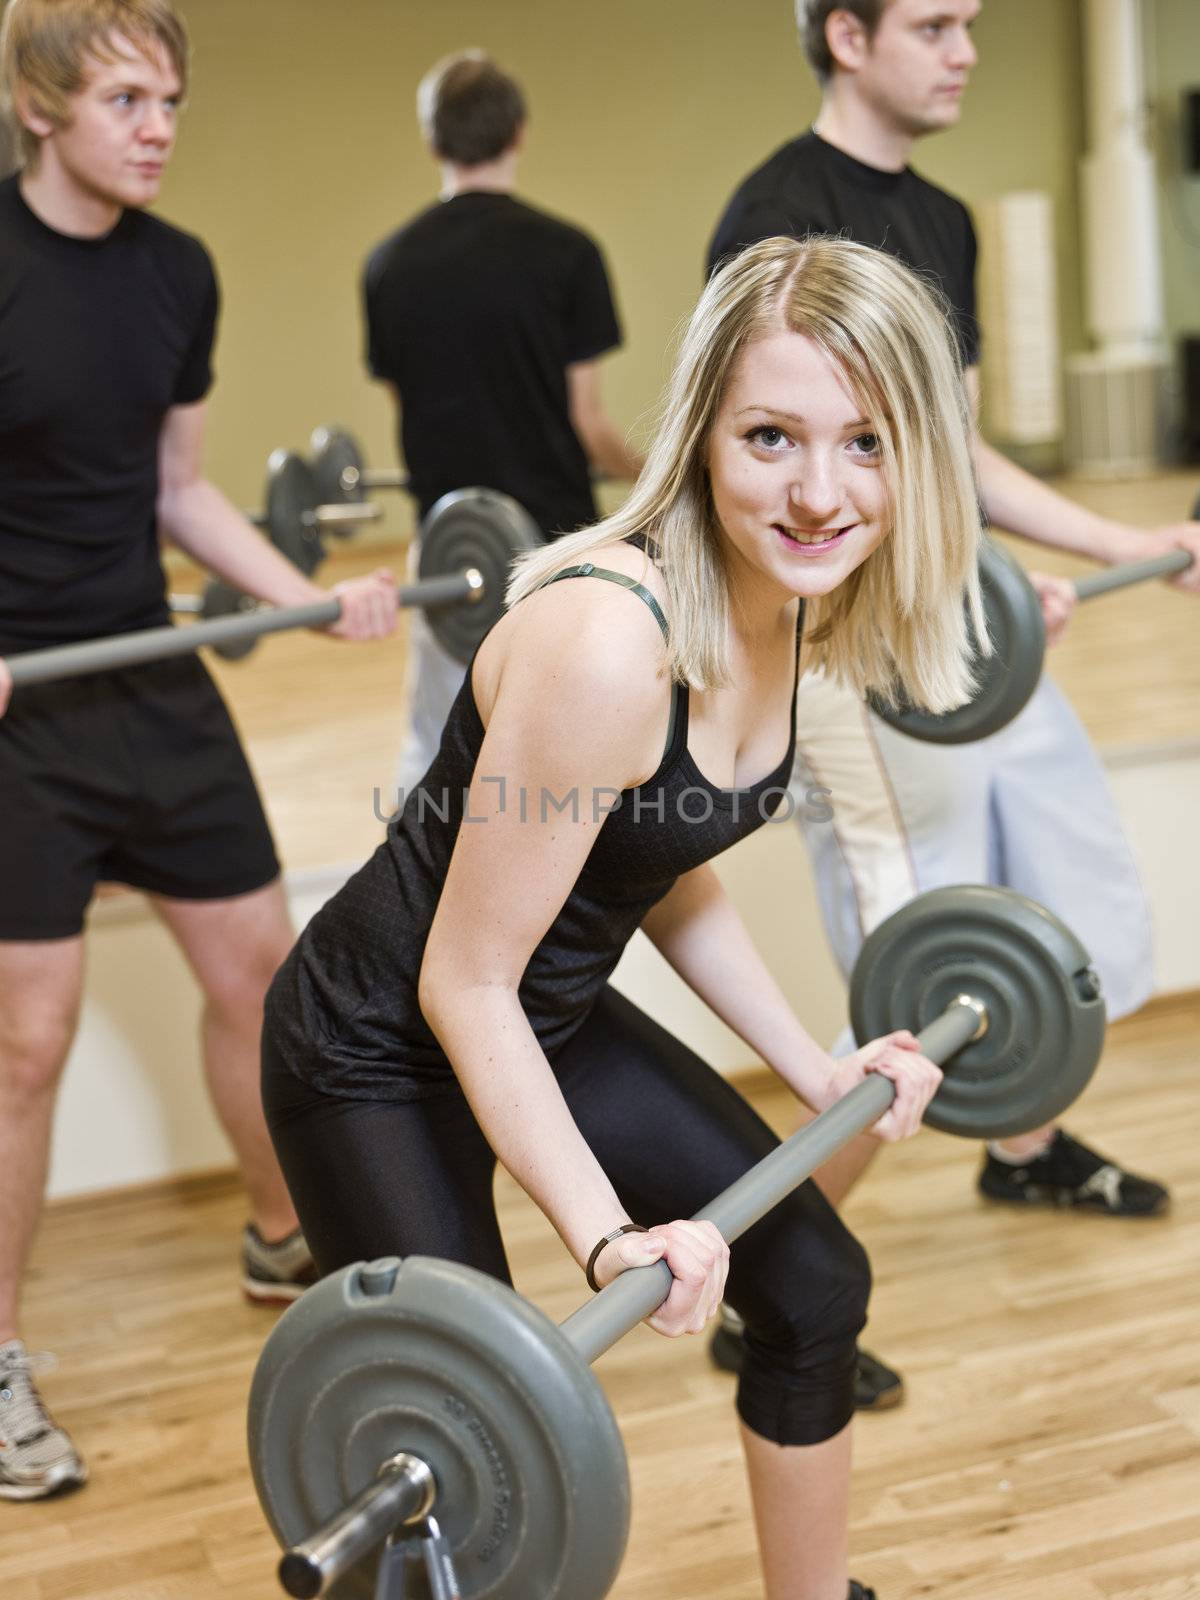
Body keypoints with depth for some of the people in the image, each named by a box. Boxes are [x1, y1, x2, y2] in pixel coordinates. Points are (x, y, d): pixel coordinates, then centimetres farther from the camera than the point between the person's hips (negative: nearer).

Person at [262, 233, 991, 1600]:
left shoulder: (782, 600, -6)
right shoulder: (608, 643, -33)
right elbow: (466, 985, -26)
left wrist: (816, 1069, 9)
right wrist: (611, 1238, -31)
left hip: (555, 1015, 9)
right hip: (382, 1050, -8)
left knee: (815, 1284, 14)